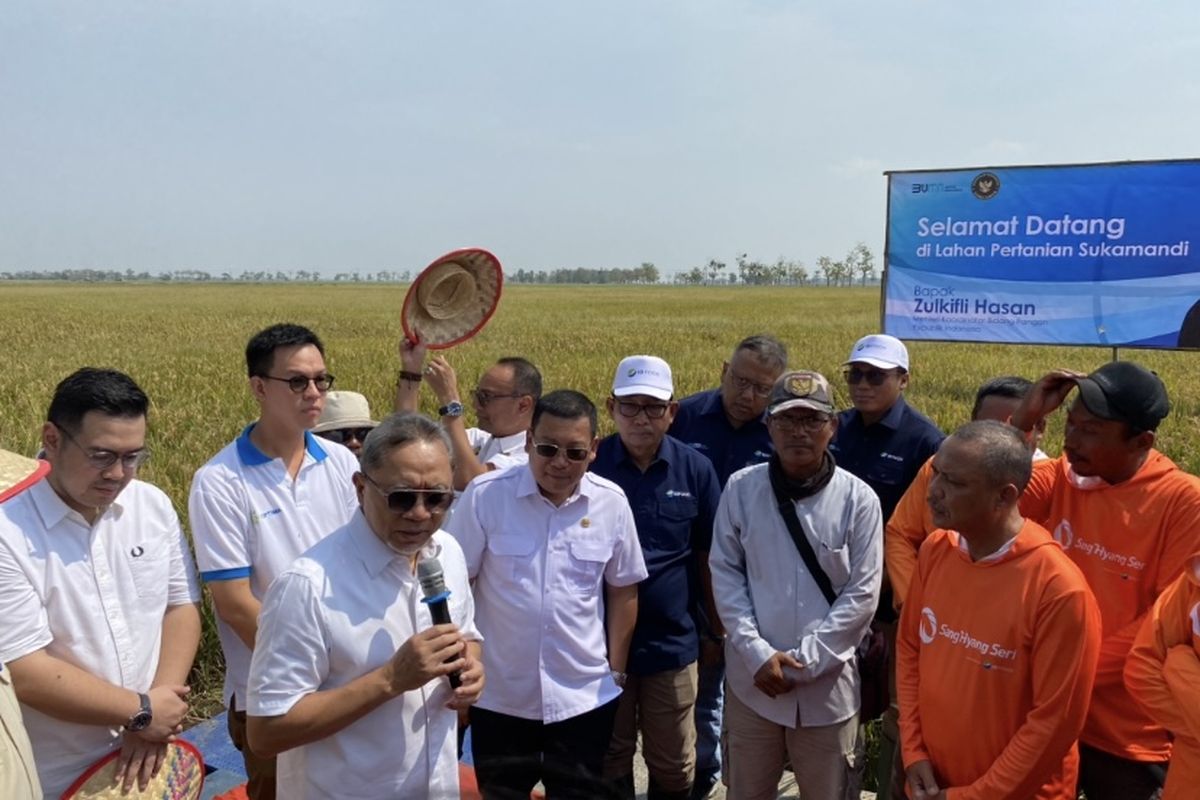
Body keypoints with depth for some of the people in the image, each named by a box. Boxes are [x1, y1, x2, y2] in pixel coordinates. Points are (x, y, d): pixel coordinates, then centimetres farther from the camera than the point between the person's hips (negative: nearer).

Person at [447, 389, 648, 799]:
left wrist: (617, 671, 8)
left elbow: (623, 589, 6)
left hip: (585, 698, 2)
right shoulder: (485, 494, -13)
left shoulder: (612, 502, -5)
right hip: (498, 697, -1)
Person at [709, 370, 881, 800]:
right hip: (752, 678, 1)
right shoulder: (741, 488, -5)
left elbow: (861, 595, -8)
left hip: (827, 685, -1)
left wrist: (803, 661, -12)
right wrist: (757, 652, -11)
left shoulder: (859, 499, -9)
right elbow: (725, 573, -2)